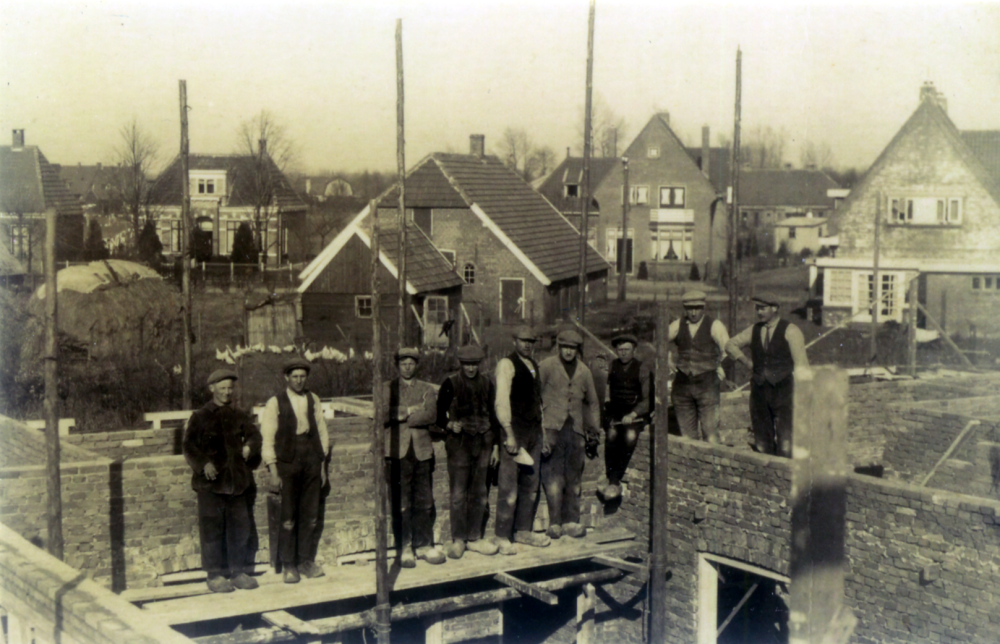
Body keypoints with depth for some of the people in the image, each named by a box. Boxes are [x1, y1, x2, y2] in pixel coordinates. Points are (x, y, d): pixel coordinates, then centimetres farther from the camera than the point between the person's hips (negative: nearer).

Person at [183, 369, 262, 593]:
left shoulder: (239, 416, 14)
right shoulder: (200, 417, 3)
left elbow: (253, 434, 12)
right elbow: (189, 446, -3)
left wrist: (249, 446, -11)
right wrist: (204, 463, -19)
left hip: (238, 480, 4)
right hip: (211, 482, -4)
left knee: (241, 526, 6)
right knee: (212, 528, -2)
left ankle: (238, 572, 16)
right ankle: (215, 575, 5)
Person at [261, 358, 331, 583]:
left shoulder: (313, 400, 9)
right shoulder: (275, 403, -1)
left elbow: (322, 432, 12)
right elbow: (268, 439, -3)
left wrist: (322, 465, 9)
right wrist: (273, 472, -8)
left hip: (311, 460, 3)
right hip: (287, 461, -3)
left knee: (310, 515, 5)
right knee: (288, 518, -2)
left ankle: (306, 561, 14)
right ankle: (288, 565, 6)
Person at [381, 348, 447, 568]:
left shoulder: (427, 389, 14)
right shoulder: (387, 389, 11)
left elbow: (430, 416, -4)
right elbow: (383, 415, -6)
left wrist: (399, 416, -8)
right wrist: (409, 411, -12)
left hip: (422, 450, 2)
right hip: (397, 452, -2)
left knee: (425, 502, 3)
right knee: (401, 504, -4)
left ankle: (424, 545, 13)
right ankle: (405, 548, 4)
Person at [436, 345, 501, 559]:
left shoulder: (487, 384, 10)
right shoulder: (450, 384, -2)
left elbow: (493, 415, 14)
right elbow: (439, 415, 0)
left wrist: (495, 445, 11)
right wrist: (450, 425, -21)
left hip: (483, 443, 4)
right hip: (459, 443, -4)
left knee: (479, 493, 7)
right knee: (459, 494, -5)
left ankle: (474, 538, 15)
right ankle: (458, 540, 3)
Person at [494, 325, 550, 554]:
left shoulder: (534, 365, 17)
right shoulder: (506, 364, -7)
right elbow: (502, 400, -13)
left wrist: (542, 430, 17)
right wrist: (509, 434, -18)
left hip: (534, 431, 8)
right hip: (515, 430, -8)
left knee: (531, 484, 11)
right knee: (508, 486, -5)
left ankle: (523, 530, 21)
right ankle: (502, 537, 1)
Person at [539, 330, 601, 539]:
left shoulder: (584, 371, 13)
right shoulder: (546, 366, 0)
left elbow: (592, 402, 24)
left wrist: (593, 430, 17)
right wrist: (538, 428, -4)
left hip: (575, 429, 4)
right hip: (552, 427, -4)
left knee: (574, 478, 6)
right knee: (553, 477, -8)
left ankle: (571, 521, 12)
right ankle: (554, 523, -4)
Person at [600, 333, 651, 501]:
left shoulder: (642, 369, 6)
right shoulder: (612, 366, 13)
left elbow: (647, 399, -1)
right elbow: (605, 392, 11)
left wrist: (633, 414, -15)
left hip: (635, 413, -1)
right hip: (614, 411, 1)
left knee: (630, 435, -32)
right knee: (612, 433, -31)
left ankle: (615, 480, -26)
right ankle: (613, 481, -29)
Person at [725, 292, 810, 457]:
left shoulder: (790, 331, -3)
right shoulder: (754, 330, 11)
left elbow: (801, 364, -7)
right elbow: (730, 345, 27)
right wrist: (746, 362, 13)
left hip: (783, 391, -5)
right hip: (759, 392, 5)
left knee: (785, 445, -14)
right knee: (762, 444, 6)